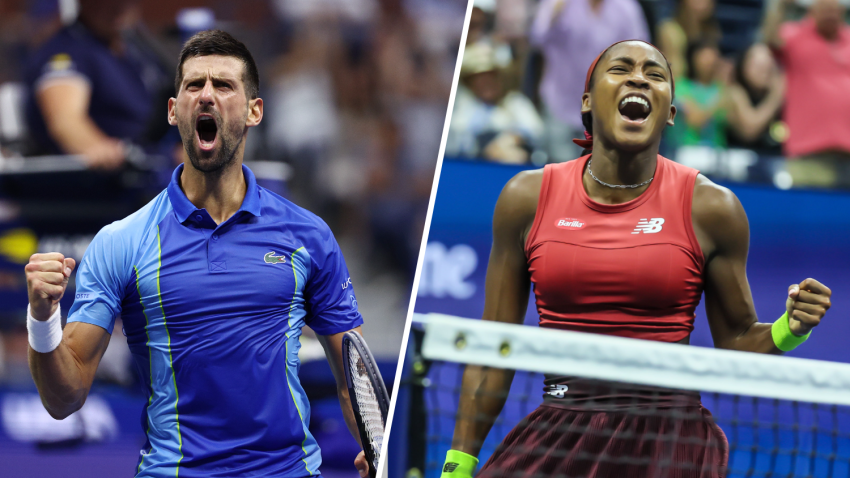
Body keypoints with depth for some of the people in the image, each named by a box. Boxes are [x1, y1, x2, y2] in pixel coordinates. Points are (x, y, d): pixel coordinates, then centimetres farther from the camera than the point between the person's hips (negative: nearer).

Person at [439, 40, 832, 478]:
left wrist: (789, 329, -12)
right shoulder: (527, 198, 4)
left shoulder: (710, 208, 1)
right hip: (556, 433, 2)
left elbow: (735, 342, 10)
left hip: (668, 442, -1)